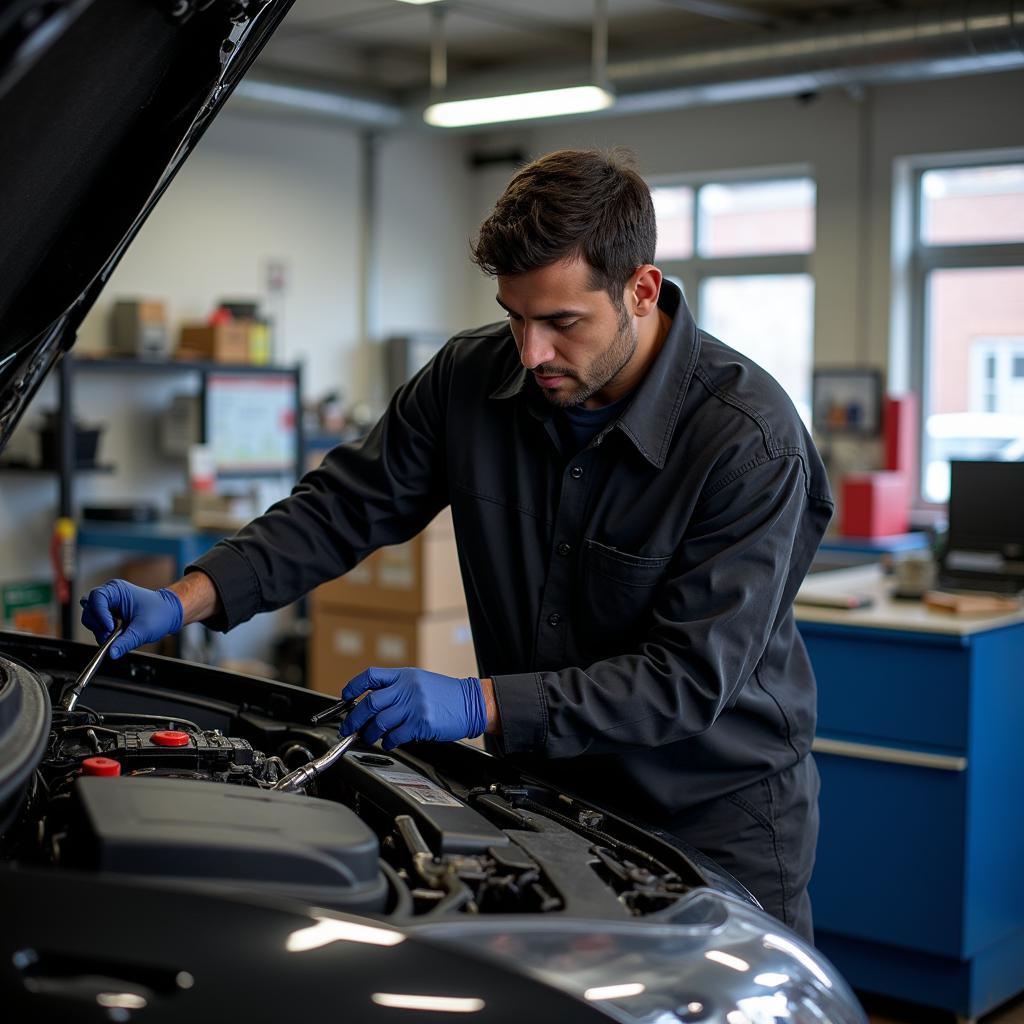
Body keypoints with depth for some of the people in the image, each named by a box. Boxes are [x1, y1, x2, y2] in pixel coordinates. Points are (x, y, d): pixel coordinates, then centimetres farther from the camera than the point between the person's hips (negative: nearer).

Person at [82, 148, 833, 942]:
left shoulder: (751, 438, -25)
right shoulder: (472, 379, -10)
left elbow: (693, 675, -26)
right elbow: (345, 507, -1)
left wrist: (481, 704, -32)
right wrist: (187, 599, -14)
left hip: (719, 812, -4)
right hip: (547, 787, 4)